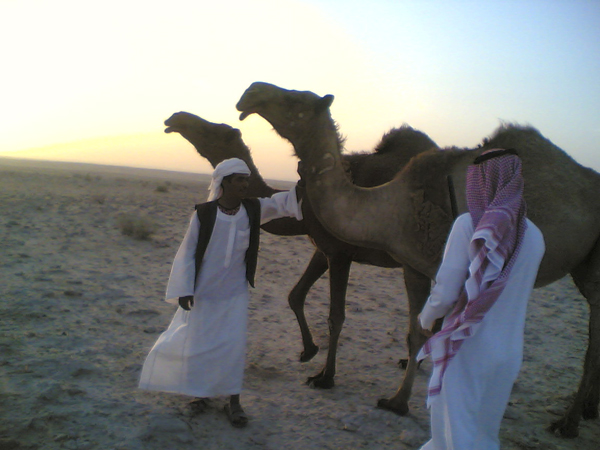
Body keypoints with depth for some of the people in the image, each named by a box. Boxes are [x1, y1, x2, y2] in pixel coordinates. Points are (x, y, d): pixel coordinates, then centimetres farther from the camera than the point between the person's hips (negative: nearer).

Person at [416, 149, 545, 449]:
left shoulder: (470, 225, -16)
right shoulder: (534, 236, 0)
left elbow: (446, 292, -16)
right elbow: (518, 293, 10)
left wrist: (426, 318, 3)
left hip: (468, 348, -5)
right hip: (510, 351, 6)